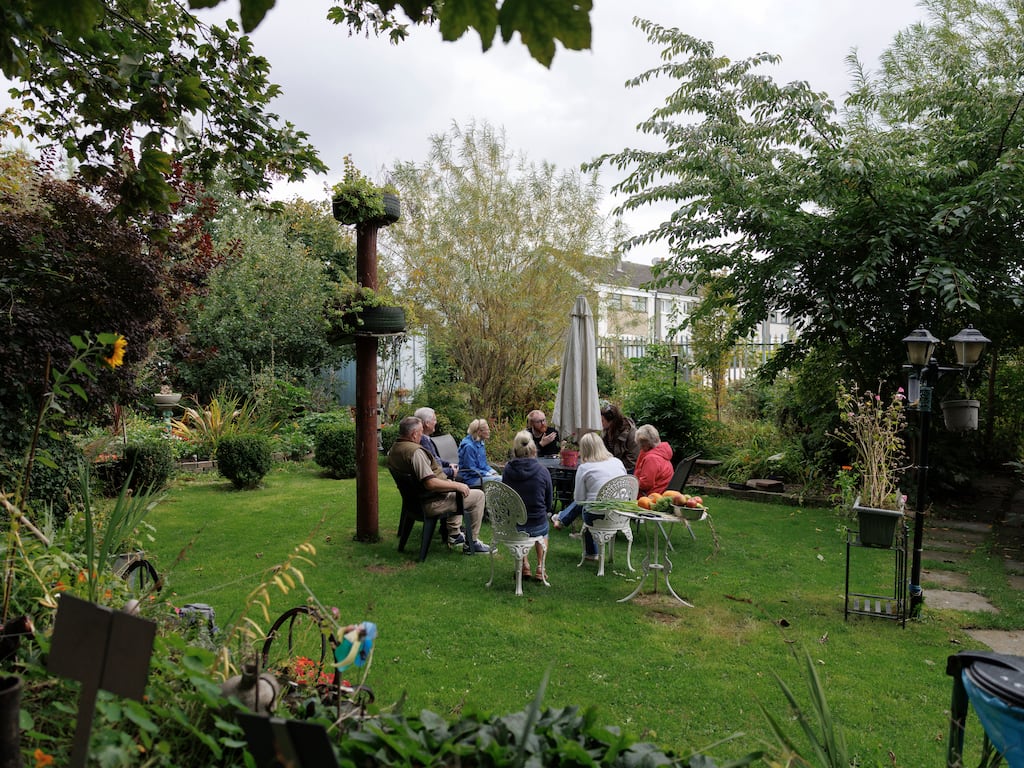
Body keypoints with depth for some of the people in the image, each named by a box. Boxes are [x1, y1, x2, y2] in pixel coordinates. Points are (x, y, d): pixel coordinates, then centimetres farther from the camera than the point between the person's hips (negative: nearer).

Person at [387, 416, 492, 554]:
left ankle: (454, 535, 37)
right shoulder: (415, 451, -27)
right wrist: (457, 485, -21)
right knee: (478, 495, -2)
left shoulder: (393, 449, 5)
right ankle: (471, 543, 6)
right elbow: (430, 483, -35)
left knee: (456, 491, 35)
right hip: (430, 503, -11)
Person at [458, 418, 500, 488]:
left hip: (481, 474, 9)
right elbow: (472, 470, -18)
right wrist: (490, 475, -17)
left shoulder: (480, 443, 10)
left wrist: (493, 472, 0)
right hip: (470, 478, -9)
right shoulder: (469, 446, -18)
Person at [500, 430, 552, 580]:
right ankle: (540, 566, 25)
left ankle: (524, 565, 27)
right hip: (537, 526, -1)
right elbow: (549, 503, 0)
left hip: (512, 526, 1)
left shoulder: (507, 470, -10)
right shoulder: (543, 472, -14)